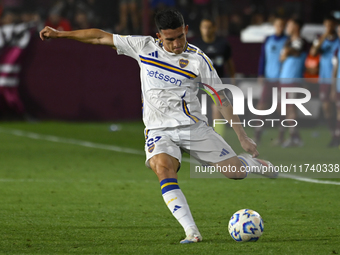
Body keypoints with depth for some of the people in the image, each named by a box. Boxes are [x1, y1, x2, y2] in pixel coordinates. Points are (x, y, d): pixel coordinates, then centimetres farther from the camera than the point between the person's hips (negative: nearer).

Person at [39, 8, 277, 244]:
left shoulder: (197, 59, -5)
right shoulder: (144, 47, 1)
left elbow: (221, 98, -2)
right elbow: (101, 37, 8)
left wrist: (242, 136, -4)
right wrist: (60, 34, 10)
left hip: (194, 127, -1)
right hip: (159, 130, 1)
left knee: (236, 171, -6)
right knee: (163, 169, -31)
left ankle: (252, 161, 34)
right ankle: (192, 232, -36)